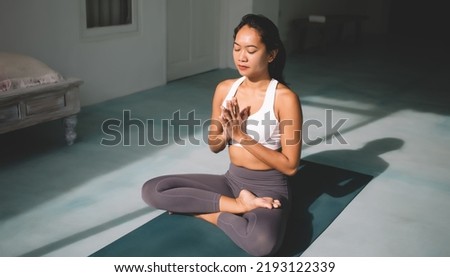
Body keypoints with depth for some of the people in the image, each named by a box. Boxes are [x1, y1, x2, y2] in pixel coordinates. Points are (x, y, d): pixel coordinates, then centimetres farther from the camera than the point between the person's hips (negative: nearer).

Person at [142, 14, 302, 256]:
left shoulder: (285, 98, -15)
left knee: (262, 242, -39)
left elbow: (290, 166, -15)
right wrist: (226, 128, -15)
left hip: (268, 188, -5)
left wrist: (243, 136, -20)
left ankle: (209, 212, -10)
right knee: (152, 190, -10)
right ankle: (237, 205, -10)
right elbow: (215, 147, 9)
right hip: (232, 180, 6)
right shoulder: (225, 89, 1)